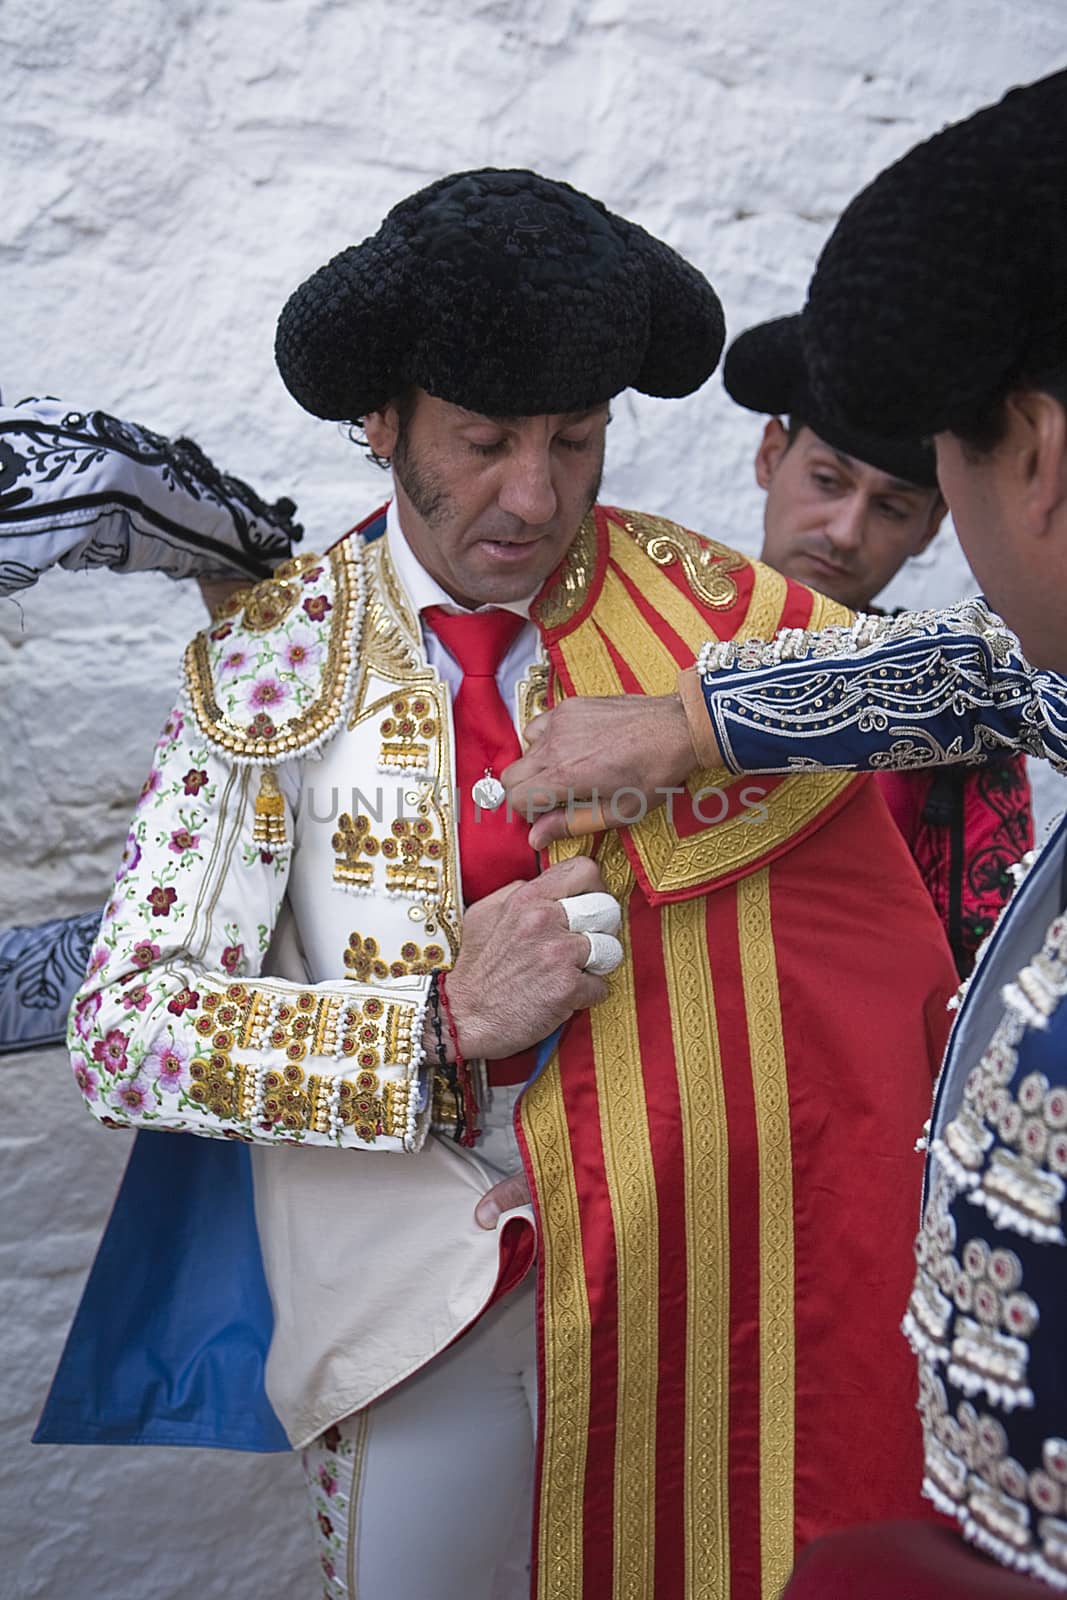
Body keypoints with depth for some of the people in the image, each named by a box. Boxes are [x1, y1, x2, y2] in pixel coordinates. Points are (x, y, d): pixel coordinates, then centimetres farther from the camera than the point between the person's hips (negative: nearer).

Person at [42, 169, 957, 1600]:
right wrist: (443, 1023, -20)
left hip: (710, 1278, 1)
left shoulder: (719, 616, -3)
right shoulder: (274, 665, -5)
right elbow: (120, 1029, -10)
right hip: (427, 1311, 0)